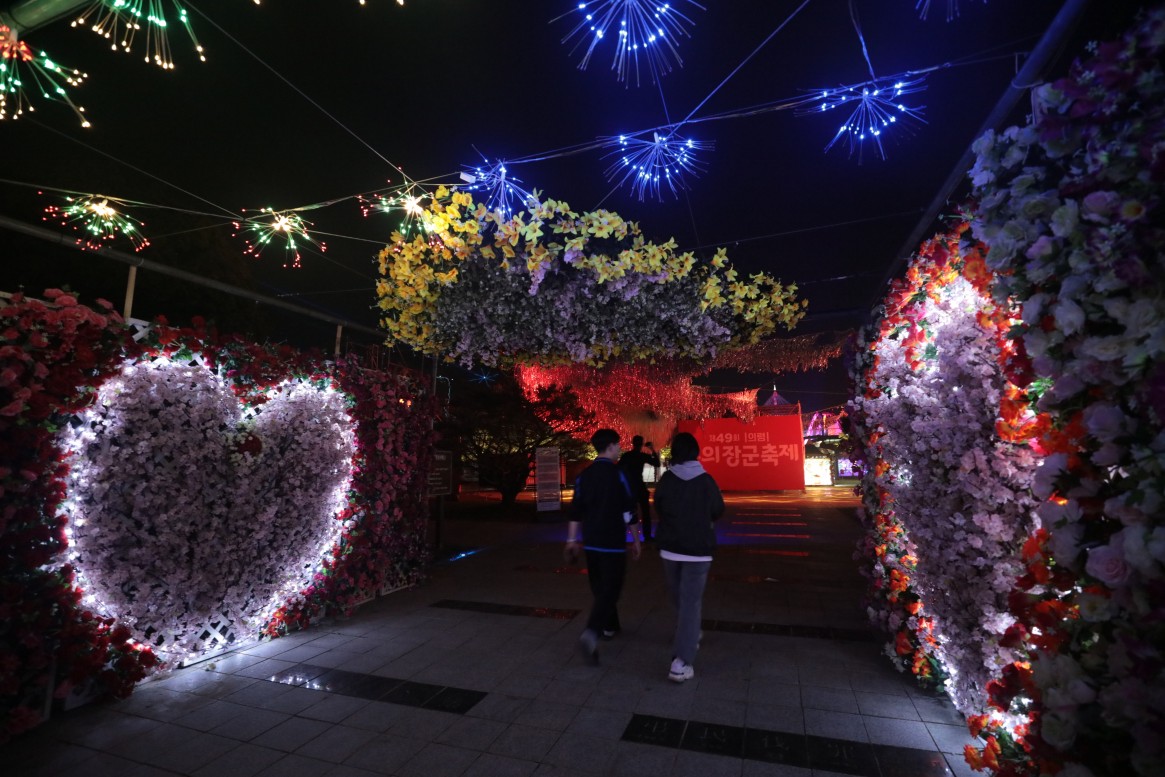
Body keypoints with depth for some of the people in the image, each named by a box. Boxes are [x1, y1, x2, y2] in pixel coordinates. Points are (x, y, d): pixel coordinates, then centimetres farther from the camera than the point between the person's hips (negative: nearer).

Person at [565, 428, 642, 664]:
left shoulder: (584, 476, 3)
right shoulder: (618, 474, -12)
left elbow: (575, 511, 4)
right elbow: (629, 512, -10)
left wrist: (572, 541, 10)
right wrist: (636, 540, 0)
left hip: (591, 543, 6)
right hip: (613, 543, -6)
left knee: (600, 588, 20)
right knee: (610, 590, -2)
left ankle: (610, 626, 35)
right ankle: (591, 633, -17)